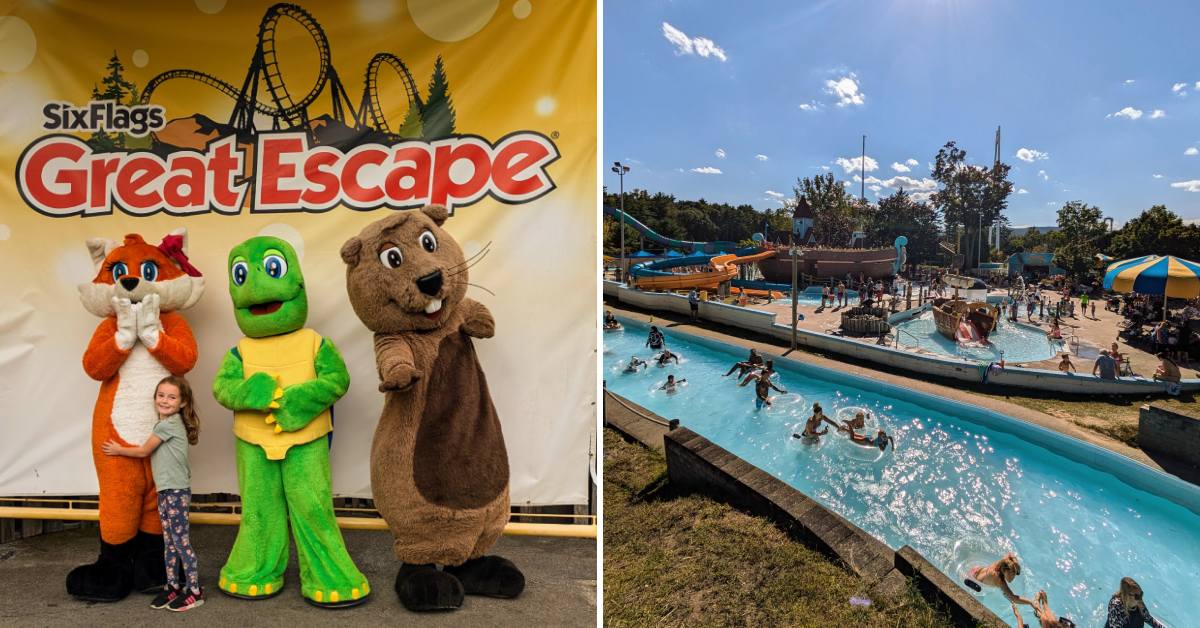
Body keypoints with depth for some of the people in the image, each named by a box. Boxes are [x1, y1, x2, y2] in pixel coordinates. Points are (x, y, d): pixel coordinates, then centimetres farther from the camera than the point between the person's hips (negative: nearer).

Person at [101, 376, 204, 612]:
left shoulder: (168, 425, -13)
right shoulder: (166, 424, 14)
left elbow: (143, 451, -4)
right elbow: (153, 453, 17)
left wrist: (118, 450, 10)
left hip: (176, 491, -9)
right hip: (165, 490, 9)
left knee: (181, 542, -5)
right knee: (169, 543, 14)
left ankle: (195, 591, 2)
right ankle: (172, 586, 23)